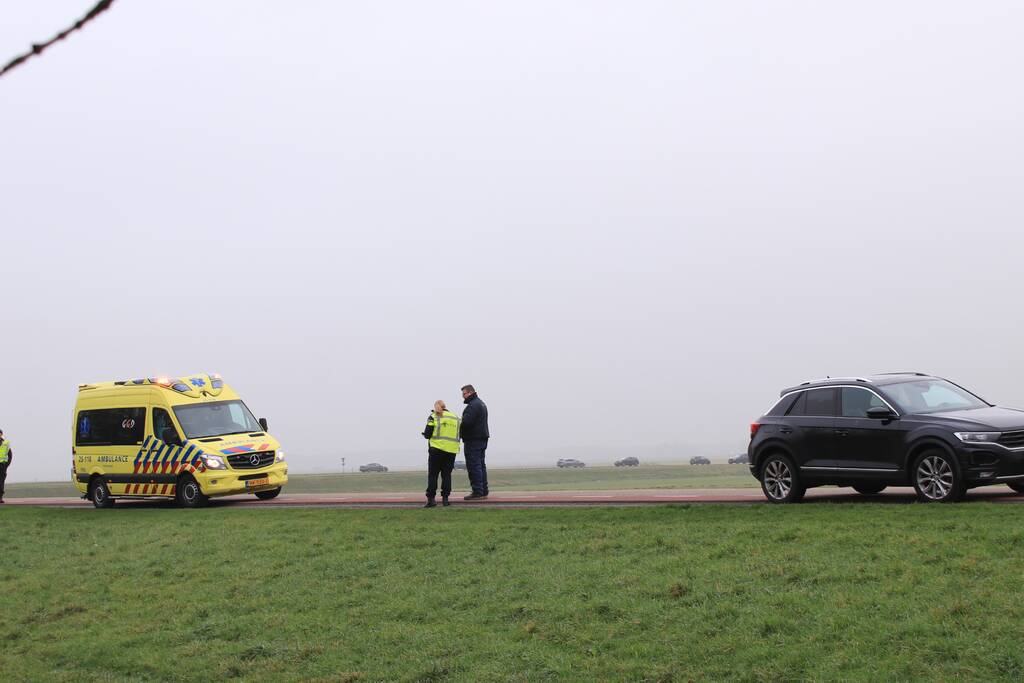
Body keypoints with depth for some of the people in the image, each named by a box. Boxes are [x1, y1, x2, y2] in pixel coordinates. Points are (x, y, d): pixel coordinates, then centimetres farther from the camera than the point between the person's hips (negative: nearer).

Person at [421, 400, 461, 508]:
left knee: (432, 475, 3)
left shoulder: (434, 417, -3)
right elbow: (459, 435, 14)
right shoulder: (456, 418, 11)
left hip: (437, 449, -4)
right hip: (452, 450, 4)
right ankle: (445, 498, 6)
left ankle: (431, 498, -3)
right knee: (447, 475, 11)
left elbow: (427, 434, -5)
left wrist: (425, 435, 16)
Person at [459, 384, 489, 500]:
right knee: (481, 465, 13)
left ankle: (477, 492, -11)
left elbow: (466, 422, -24)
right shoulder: (481, 404, 20)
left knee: (473, 466, -9)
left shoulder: (473, 406, -15)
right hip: (482, 438, 11)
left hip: (474, 440, -11)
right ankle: (483, 491, 15)